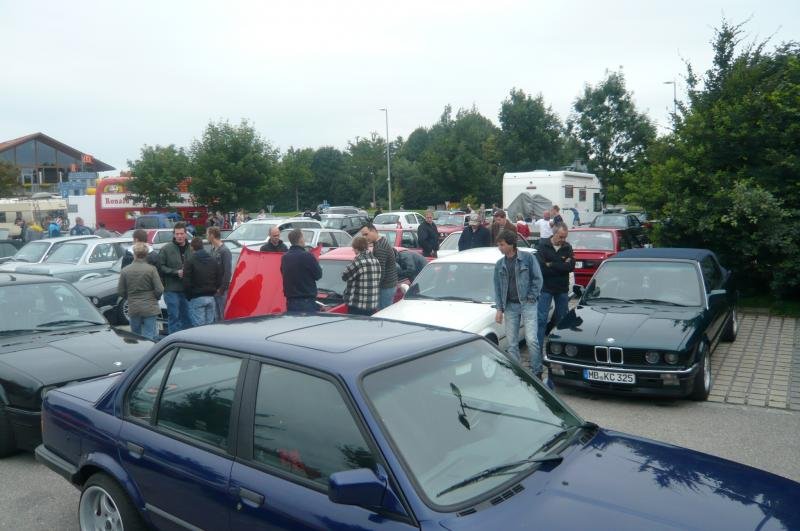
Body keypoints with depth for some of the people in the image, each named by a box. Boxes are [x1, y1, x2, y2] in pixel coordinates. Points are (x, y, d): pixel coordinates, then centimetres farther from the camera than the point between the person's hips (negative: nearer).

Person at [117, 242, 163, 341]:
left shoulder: (125, 271, -3)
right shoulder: (151, 269, -11)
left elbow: (120, 292, 1)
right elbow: (159, 289, -11)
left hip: (133, 309, 3)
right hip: (150, 308, -2)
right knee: (149, 337, 1)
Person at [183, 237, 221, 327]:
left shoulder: (190, 261, -7)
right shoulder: (214, 260, 10)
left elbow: (187, 282, -10)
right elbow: (219, 279, 10)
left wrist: (188, 296, 1)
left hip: (196, 299, -5)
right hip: (211, 298, 5)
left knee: (199, 326, -4)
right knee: (210, 325, 9)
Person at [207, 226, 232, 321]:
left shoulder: (225, 251, -12)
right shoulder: (213, 249, 13)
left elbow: (227, 271, -16)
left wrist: (222, 288, -16)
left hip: (222, 289, -8)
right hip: (214, 288, 8)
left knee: (224, 315, -4)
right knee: (217, 315, 14)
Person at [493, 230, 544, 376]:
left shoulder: (528, 257, -3)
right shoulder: (500, 264, 9)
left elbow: (537, 278, -2)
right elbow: (497, 287, 10)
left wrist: (531, 297, -9)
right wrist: (499, 309, 4)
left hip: (527, 304, -4)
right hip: (510, 306, 4)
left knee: (531, 340, -9)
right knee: (512, 343, 5)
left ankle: (537, 373, 3)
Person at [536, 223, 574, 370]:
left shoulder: (567, 248, 3)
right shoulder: (543, 247, -5)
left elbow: (571, 266, -11)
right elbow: (541, 267, -18)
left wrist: (551, 265, -15)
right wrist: (561, 266, -15)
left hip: (562, 289, 3)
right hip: (546, 288, -3)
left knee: (562, 318, 11)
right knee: (542, 319, -6)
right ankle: (538, 349, -4)